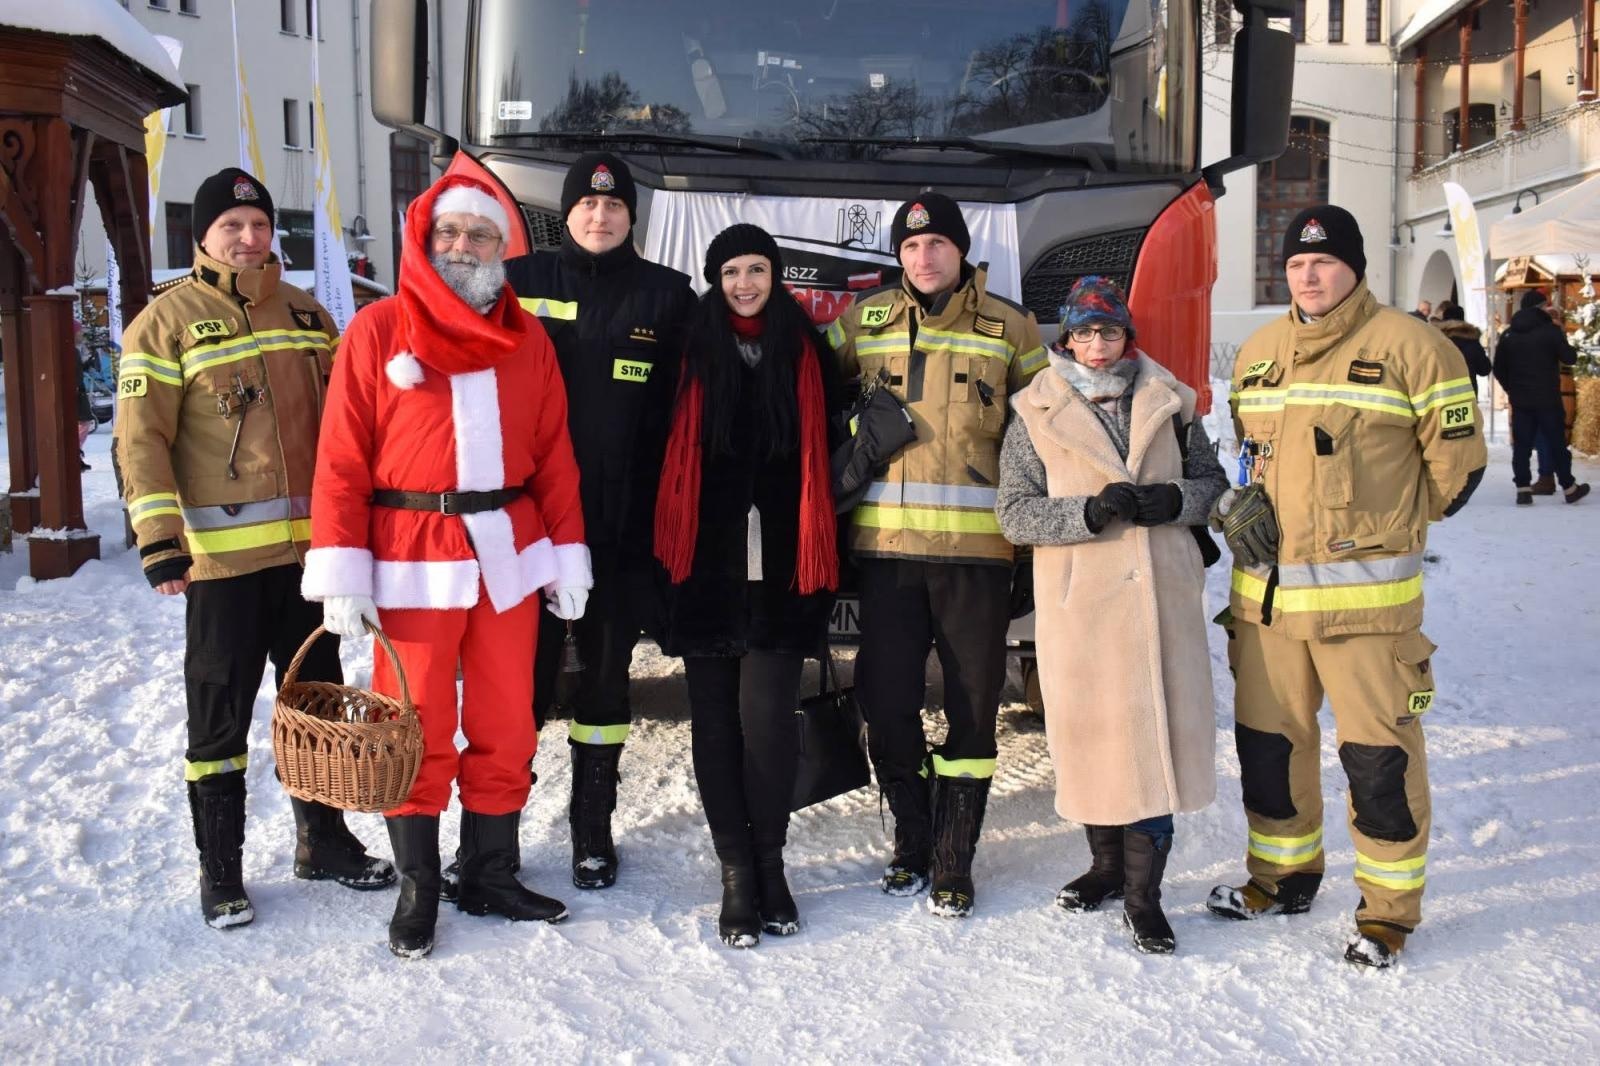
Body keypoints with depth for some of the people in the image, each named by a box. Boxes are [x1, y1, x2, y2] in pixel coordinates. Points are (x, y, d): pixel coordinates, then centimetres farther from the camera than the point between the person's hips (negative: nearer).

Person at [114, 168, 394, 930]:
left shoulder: (306, 313, 11)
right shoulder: (167, 321, -3)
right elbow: (139, 439, -8)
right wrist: (159, 538, -16)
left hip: (309, 547, 5)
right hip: (222, 554, -5)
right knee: (221, 716, 5)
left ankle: (322, 840, 31)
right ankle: (220, 873, 19)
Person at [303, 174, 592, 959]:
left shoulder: (526, 337, 9)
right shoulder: (379, 329, -1)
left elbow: (554, 454, 7)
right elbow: (343, 459, -6)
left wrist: (567, 555, 3)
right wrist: (341, 572, -11)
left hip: (509, 555, 3)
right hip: (414, 559, -3)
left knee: (505, 728, 10)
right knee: (416, 732, 4)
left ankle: (491, 877, 25)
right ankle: (417, 891, 20)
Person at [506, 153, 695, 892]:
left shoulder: (667, 296, 5)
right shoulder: (521, 282, 5)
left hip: (623, 525, 0)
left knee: (605, 677, 9)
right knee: (526, 672, 3)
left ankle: (593, 828, 22)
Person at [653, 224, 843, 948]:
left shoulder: (806, 352, 7)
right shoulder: (692, 350, 6)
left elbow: (827, 451, 10)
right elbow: (668, 452, 7)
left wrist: (820, 552, 5)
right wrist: (667, 552, 2)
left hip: (780, 564, -1)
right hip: (707, 564, 1)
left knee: (766, 716, -7)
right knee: (716, 719, 3)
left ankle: (768, 863, 12)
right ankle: (737, 874, 13)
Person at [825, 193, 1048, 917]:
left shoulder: (1009, 327, 7)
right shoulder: (863, 321, 10)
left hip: (976, 546, -1)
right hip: (886, 541, 1)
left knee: (972, 707, 4)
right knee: (886, 701, 4)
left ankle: (953, 863, 18)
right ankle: (911, 843, 25)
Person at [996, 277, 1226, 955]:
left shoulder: (1167, 402, 9)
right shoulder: (1037, 413, 4)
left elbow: (1212, 483, 14)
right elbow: (1014, 513, -2)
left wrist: (1172, 500, -7)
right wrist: (1089, 512, -17)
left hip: (1162, 594, 1)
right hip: (1079, 600, -1)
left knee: (1157, 730, -1)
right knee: (1091, 732, 5)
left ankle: (1142, 893, 9)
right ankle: (1107, 864, 28)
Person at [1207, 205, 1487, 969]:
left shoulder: (1408, 348, -4)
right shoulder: (1257, 354, 13)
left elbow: (1456, 460, -1)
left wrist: (1384, 527, 3)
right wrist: (1238, 504, 4)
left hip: (1365, 596, -5)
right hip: (1265, 592, 6)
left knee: (1379, 753, 0)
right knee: (1267, 740, 15)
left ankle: (1390, 907, 17)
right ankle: (1282, 877, 34)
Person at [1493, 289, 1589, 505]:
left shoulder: (1508, 334, 6)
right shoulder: (1550, 330, -9)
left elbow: (1498, 369, 7)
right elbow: (1570, 358, -5)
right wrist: (1564, 345, 14)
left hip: (1520, 400, 4)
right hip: (1547, 399, -3)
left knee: (1522, 445, 5)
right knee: (1556, 443, 5)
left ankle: (1523, 488, 1)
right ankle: (1569, 487, 13)